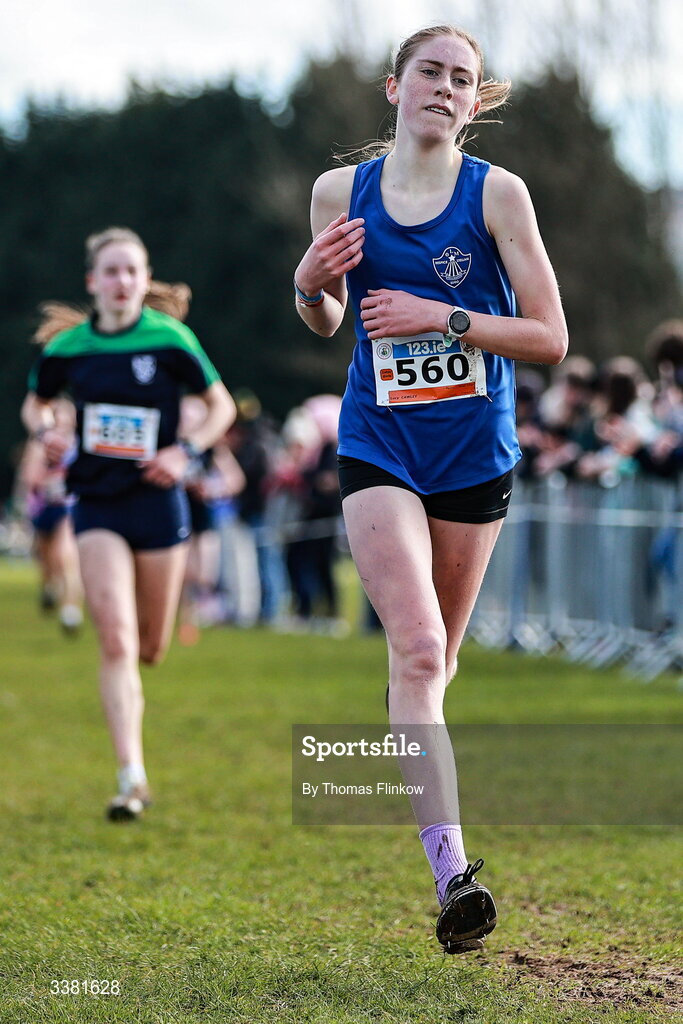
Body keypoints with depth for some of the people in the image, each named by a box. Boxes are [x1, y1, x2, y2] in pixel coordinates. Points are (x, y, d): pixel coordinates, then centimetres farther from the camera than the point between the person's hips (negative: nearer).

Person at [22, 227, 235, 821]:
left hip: (157, 503, 0)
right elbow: (35, 403, 17)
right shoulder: (67, 346, -1)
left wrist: (186, 452, -11)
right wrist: (45, 431, -6)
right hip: (97, 506, 0)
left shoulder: (170, 339, -7)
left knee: (151, 649, 9)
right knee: (117, 642, -14)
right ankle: (132, 778, -12)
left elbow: (221, 405, 4)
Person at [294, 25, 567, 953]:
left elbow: (550, 338, -7)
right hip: (379, 450, -1)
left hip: (475, 455, 1)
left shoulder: (497, 192, -5)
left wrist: (443, 320, -18)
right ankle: (451, 872, -24)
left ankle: (407, 793, 41)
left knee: (434, 656, 14)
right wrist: (310, 286, -7)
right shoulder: (340, 192, 2)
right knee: (417, 649, -18)